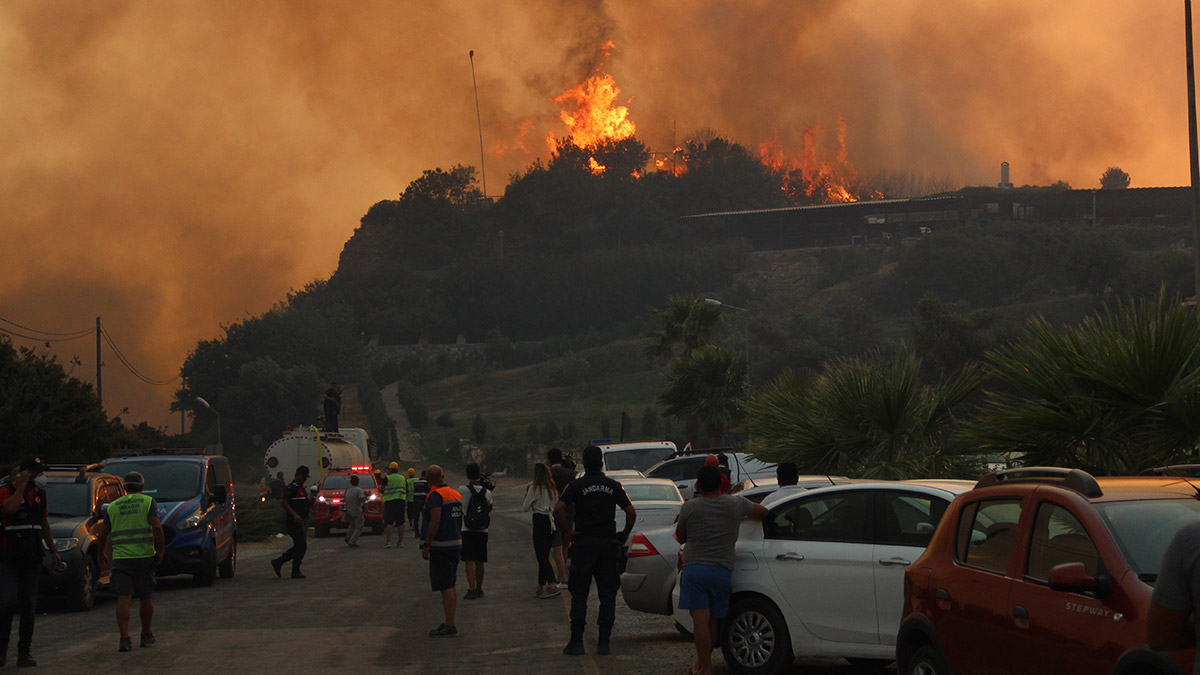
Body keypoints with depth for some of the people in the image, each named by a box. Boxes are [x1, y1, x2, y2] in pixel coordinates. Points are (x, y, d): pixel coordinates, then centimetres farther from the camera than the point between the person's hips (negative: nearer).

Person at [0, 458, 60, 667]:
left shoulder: (39, 493, 12)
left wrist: (53, 550, 22)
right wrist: (23, 485, -20)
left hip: (32, 559, 6)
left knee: (28, 606, 4)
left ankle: (25, 653, 9)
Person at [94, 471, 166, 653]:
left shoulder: (113, 507, 11)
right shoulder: (148, 502, 2)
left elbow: (101, 536, 11)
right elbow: (156, 528, -12)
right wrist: (161, 551, -7)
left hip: (120, 558, 1)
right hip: (144, 557, -1)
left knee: (123, 598, -4)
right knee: (146, 597, 13)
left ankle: (124, 638, -17)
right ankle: (146, 635, 24)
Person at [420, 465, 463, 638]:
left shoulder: (436, 495, -14)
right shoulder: (455, 494, 12)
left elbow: (435, 521, -22)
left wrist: (426, 545, -17)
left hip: (441, 546, -9)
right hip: (456, 544, 9)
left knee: (445, 587, -8)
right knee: (451, 586, 15)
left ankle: (449, 627, -9)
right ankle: (449, 623, 21)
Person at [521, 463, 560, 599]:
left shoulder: (534, 488, -9)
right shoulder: (552, 489, 11)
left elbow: (525, 507, -6)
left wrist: (526, 493, 6)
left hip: (540, 522, -7)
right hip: (551, 522, 7)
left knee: (542, 556, -8)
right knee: (544, 555, 14)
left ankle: (553, 586, -22)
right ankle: (541, 587, 18)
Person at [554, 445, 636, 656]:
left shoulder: (577, 485, -2)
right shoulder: (613, 486, 4)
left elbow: (558, 508, -16)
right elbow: (631, 512, -4)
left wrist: (568, 531, -6)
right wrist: (625, 534, 9)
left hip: (584, 544, -2)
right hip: (609, 543, 2)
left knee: (579, 595, 5)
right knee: (607, 595, 6)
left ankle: (576, 641, 1)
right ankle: (604, 642, 3)